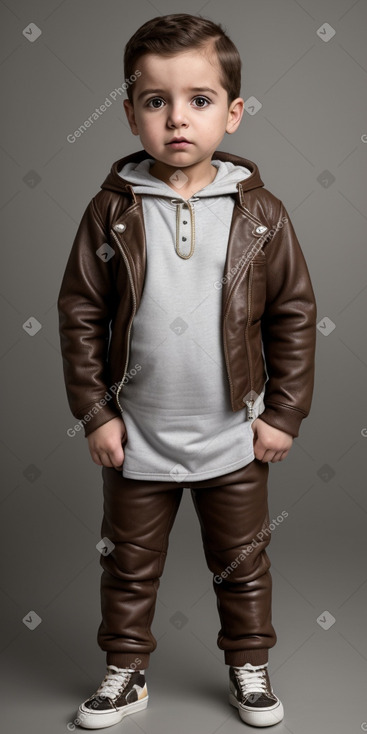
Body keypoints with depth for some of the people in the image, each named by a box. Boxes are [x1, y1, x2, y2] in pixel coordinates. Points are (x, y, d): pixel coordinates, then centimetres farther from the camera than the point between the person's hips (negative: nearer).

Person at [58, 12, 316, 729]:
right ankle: (126, 671, 38)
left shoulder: (260, 212, -7)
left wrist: (284, 412, -3)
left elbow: (294, 313, -1)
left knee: (243, 563, 18)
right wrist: (94, 412, -6)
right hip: (137, 436, 0)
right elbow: (80, 313, -3)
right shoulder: (112, 210, -8)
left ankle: (249, 666, 40)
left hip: (234, 436, 0)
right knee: (129, 565, 17)